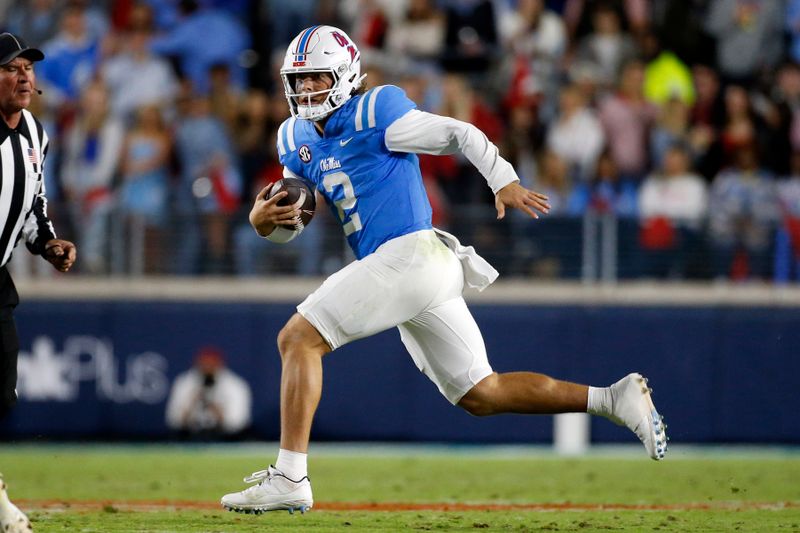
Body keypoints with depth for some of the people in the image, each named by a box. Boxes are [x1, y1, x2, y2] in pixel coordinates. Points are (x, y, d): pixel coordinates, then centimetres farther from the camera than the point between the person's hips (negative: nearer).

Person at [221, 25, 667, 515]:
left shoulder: (375, 115, -5)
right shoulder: (297, 140, 18)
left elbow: (460, 135, -4)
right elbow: (289, 228, 23)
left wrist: (505, 182, -17)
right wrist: (263, 220, 0)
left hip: (410, 254, -9)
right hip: (416, 273, 9)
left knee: (298, 340, -12)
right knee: (481, 396, 10)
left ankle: (289, 479, -15)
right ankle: (613, 400, 10)